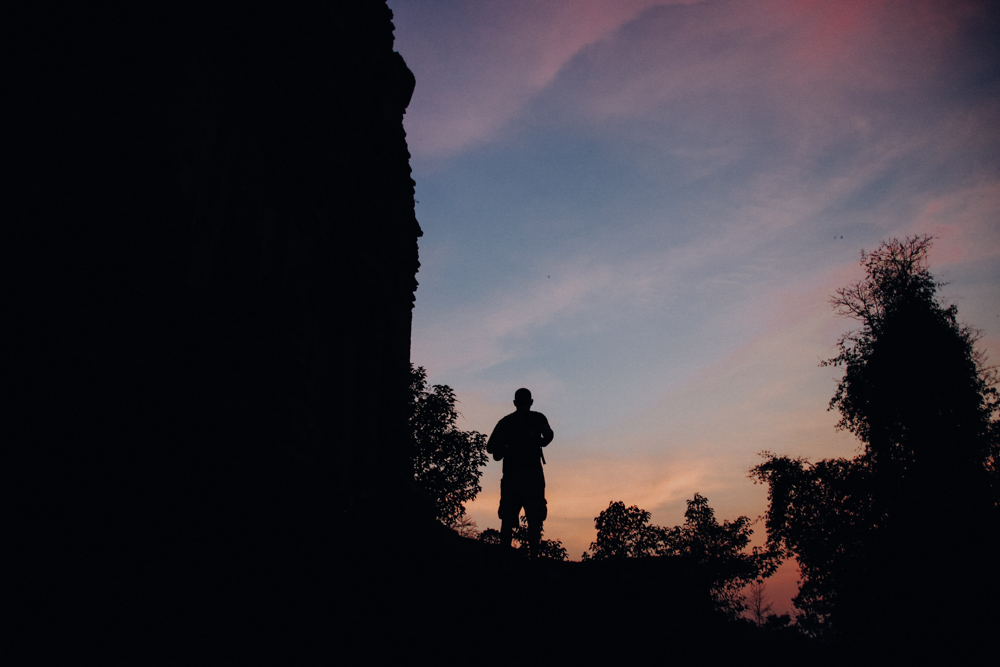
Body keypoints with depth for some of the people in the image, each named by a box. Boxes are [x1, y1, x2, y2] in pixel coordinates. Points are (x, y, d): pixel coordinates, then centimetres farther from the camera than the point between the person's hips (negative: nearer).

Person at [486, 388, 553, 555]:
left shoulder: (505, 421, 13)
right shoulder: (537, 418, 9)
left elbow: (490, 447, 4)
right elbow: (548, 435, -10)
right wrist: (539, 443, 10)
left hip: (510, 474, 2)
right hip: (533, 474, -2)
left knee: (507, 519, 3)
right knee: (535, 518, -2)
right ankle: (533, 554, -13)